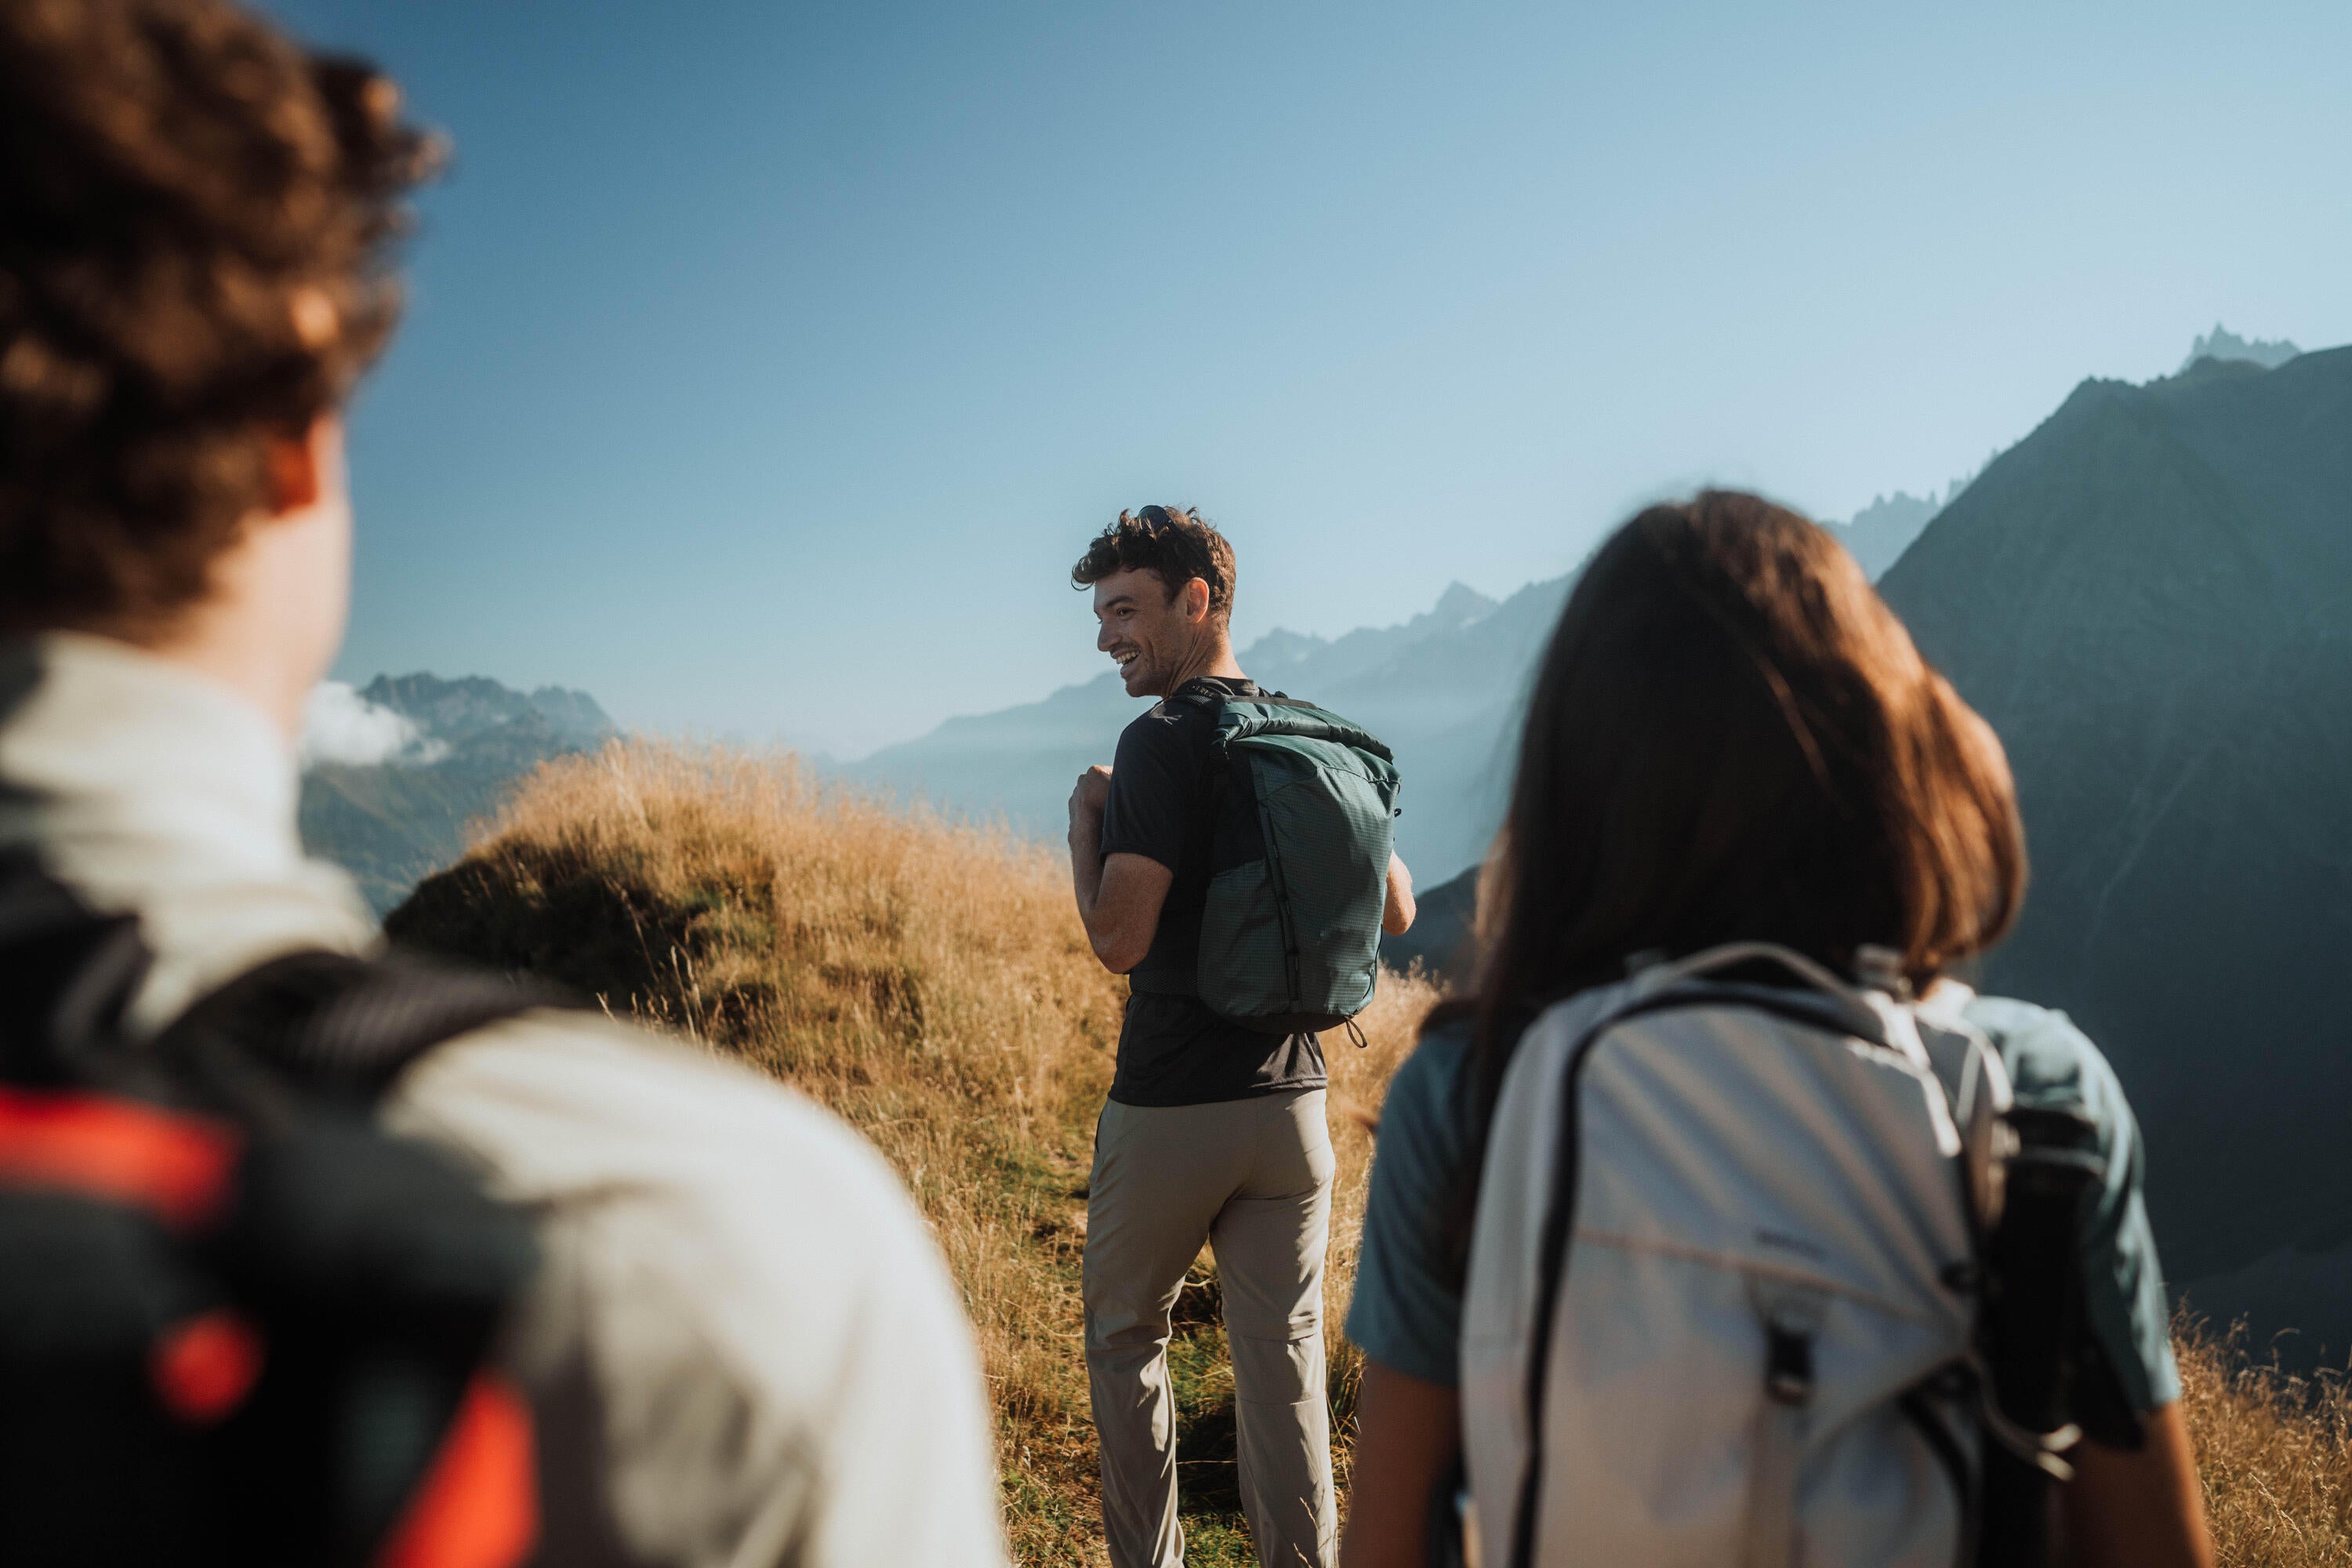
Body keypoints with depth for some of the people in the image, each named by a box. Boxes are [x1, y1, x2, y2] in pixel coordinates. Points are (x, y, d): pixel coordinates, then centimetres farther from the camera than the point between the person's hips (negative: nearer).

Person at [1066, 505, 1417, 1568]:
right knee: (1282, 1359, 11)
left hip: (1169, 1110, -5)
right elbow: (1396, 911, 11)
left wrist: (1084, 818, -5)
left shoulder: (1162, 743, -16)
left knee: (1125, 1335, 16)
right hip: (1291, 1099, 5)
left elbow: (1118, 941, -20)